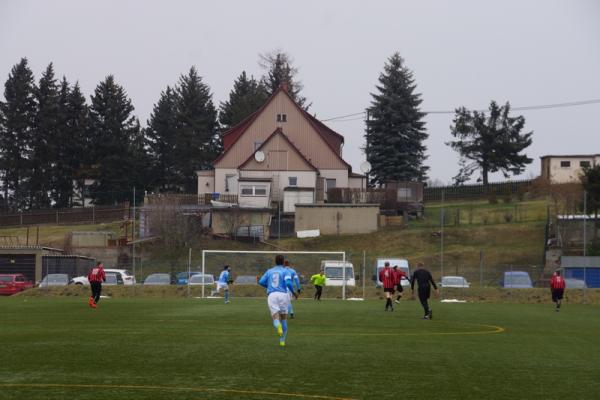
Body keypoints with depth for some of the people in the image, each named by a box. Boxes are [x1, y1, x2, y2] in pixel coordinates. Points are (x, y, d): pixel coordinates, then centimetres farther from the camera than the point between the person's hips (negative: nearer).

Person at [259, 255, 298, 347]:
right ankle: (282, 341, 18)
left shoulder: (269, 271, 17)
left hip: (271, 295, 1)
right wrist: (293, 293, 5)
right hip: (283, 294, -1)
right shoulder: (285, 271, 5)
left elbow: (261, 282, 9)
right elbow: (288, 283, -11)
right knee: (283, 319, 17)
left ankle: (278, 326, -42)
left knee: (276, 320, -5)